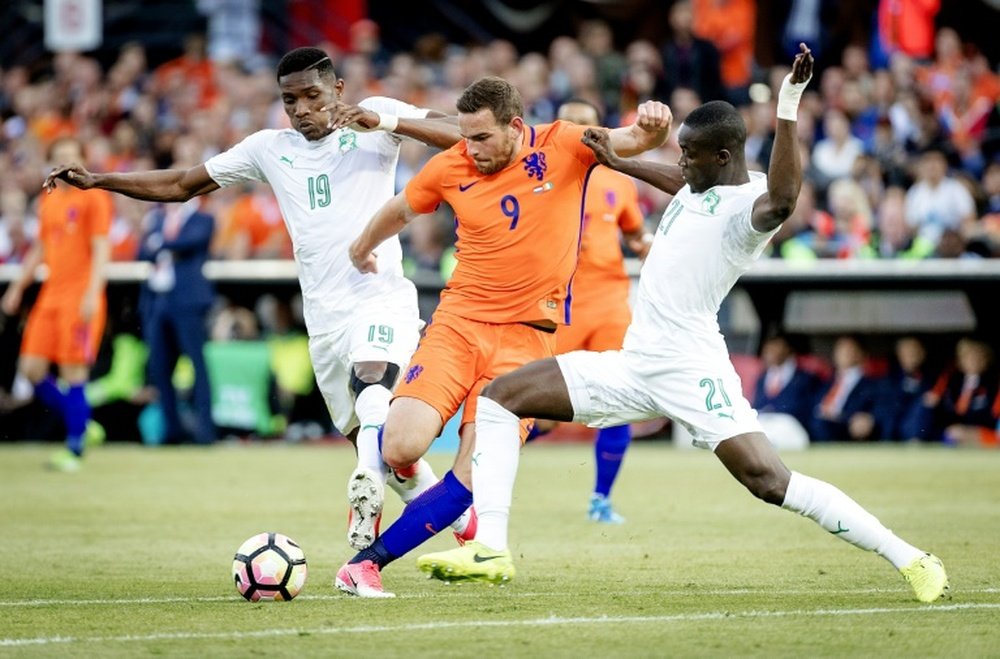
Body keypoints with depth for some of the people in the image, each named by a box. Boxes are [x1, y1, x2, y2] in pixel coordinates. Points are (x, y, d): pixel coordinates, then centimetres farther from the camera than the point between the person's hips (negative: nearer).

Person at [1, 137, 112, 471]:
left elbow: (101, 249, -11)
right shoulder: (48, 200, 16)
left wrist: (93, 293, -20)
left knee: (73, 374, -7)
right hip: (50, 294, 7)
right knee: (32, 368, 1)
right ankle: (80, 424, 16)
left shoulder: (94, 198, -5)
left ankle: (75, 449, 0)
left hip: (80, 298, -7)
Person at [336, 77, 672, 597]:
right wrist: (362, 249, 36)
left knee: (473, 478, -12)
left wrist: (650, 127, -39)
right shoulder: (450, 168, 1)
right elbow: (399, 211, 20)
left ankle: (370, 560, 1)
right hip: (458, 321, 1)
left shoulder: (562, 146, -4)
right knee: (401, 447, -21)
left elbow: (628, 141, -15)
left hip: (526, 337, -1)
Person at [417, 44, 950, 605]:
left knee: (772, 483, -20)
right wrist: (618, 162, 40)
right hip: (633, 364, 9)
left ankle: (911, 560, -9)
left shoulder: (750, 206, -16)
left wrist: (789, 110, -46)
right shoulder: (701, 184, 12)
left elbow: (781, 200, -42)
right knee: (499, 397, 3)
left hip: (691, 369, -9)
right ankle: (491, 550, -3)